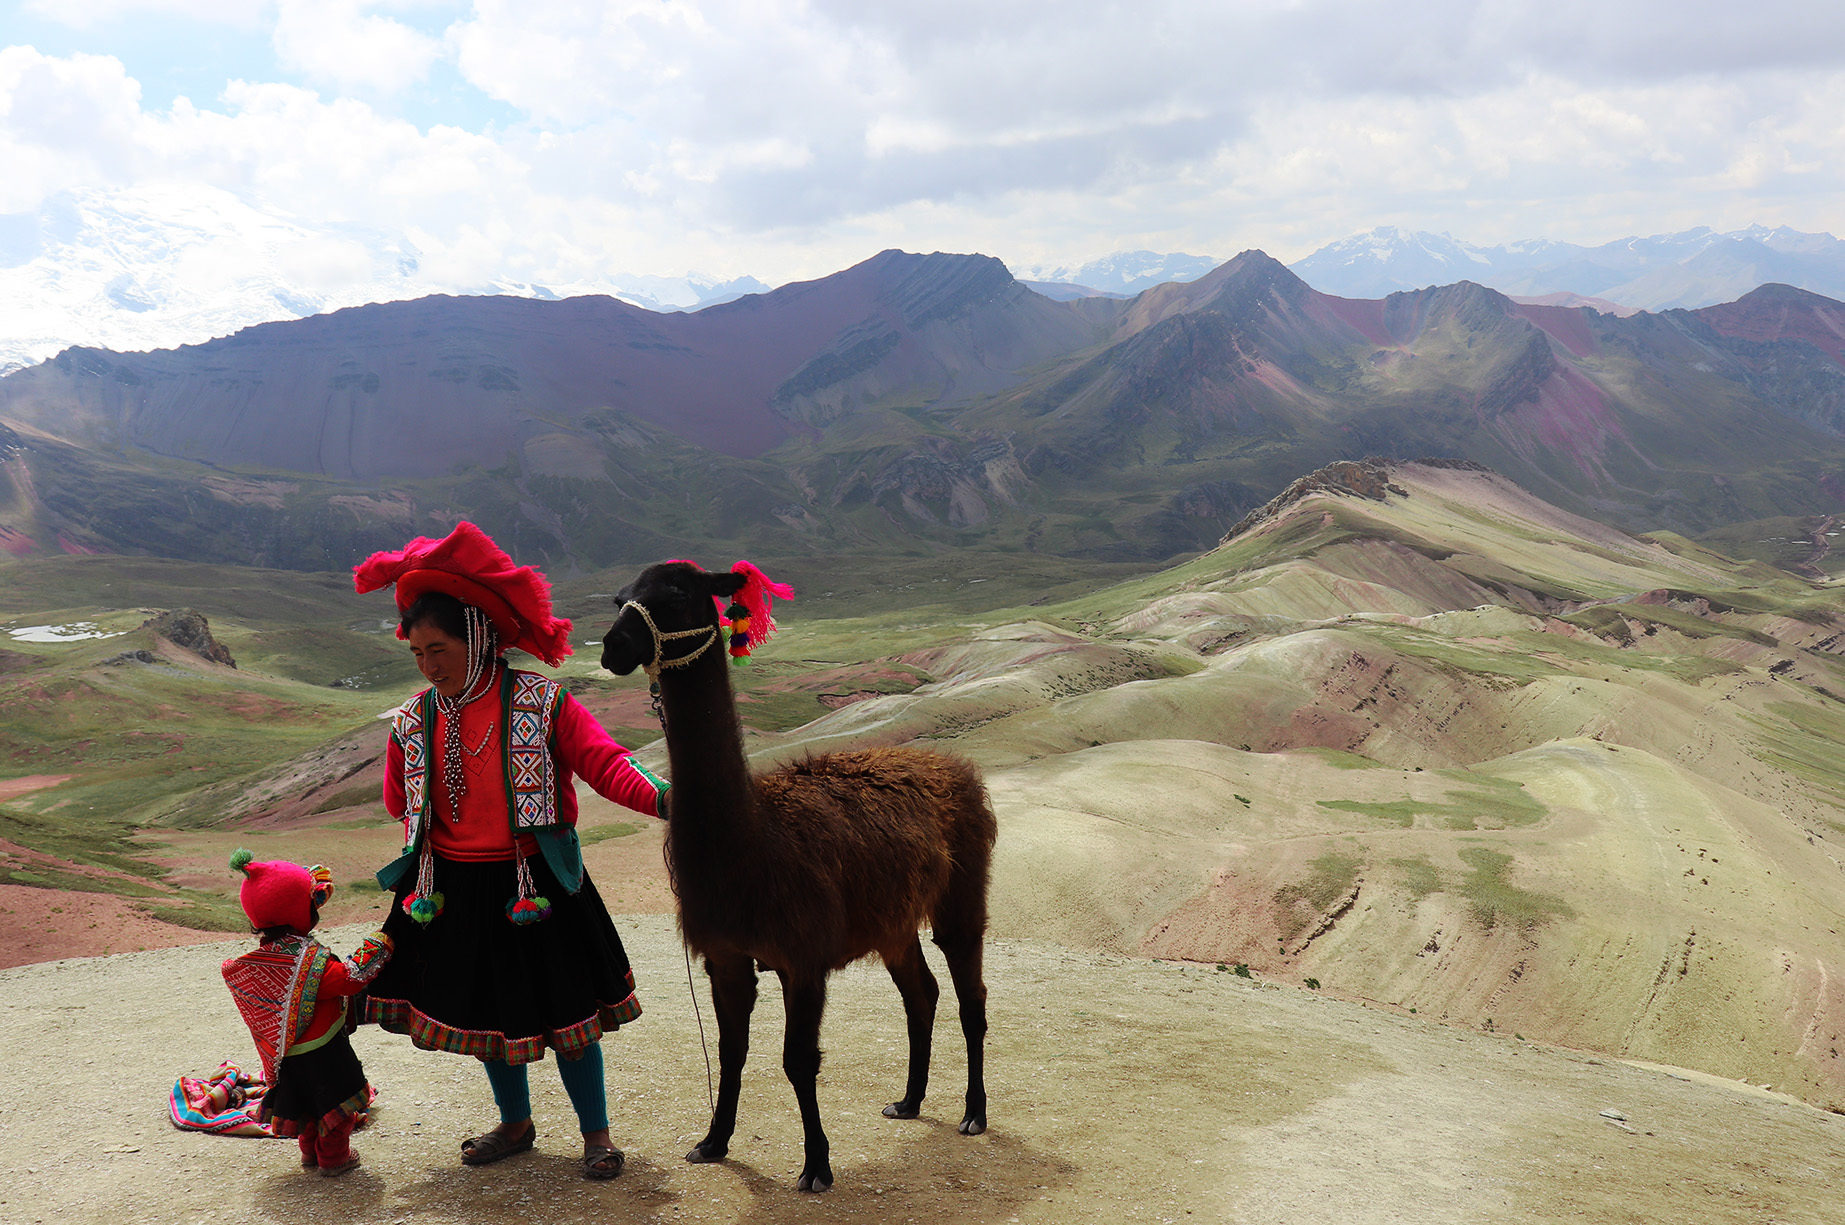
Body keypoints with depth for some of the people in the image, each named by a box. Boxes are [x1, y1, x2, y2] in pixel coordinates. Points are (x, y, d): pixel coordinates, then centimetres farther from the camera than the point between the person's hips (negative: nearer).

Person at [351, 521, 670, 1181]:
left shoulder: (540, 702, -13)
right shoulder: (413, 721, 1)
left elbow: (603, 761, -20)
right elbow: (400, 802, 16)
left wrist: (661, 797, -36)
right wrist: (459, 831, 7)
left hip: (535, 885, -5)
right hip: (457, 892, 5)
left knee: (562, 1011, 4)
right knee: (482, 1011, 17)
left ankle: (596, 1132, 22)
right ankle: (515, 1124, 39)